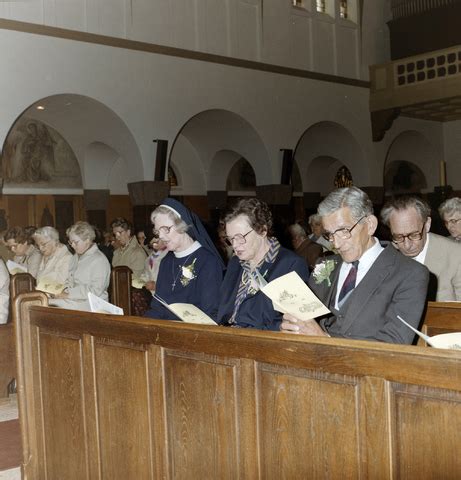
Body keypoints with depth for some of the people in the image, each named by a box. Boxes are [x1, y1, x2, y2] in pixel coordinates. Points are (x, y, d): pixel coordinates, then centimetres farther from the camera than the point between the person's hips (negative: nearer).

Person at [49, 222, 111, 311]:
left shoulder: (99, 260, -9)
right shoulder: (76, 256, 20)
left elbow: (95, 291, -17)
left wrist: (69, 294, -18)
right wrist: (64, 291, 1)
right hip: (75, 300, 8)